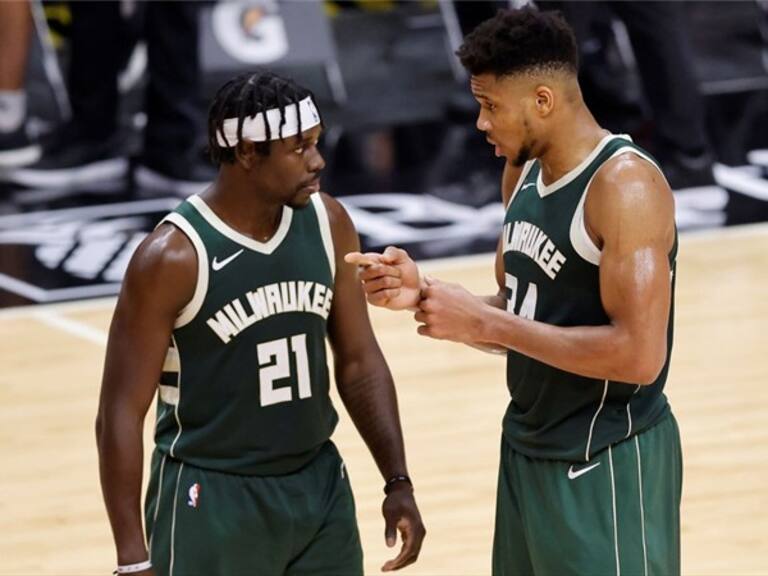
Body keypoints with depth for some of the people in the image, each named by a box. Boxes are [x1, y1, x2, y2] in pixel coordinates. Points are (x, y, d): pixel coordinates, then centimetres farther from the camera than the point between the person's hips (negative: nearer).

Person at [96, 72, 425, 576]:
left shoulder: (329, 224, -1)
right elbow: (122, 412, -15)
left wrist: (398, 481, 3)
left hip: (319, 487, 5)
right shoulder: (174, 257, -18)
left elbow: (359, 362, 10)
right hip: (212, 499, -5)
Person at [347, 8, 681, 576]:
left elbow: (639, 355, -27)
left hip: (606, 464, -9)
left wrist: (483, 323, -24)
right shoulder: (524, 171, 7)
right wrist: (424, 293, -2)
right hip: (527, 451, 9)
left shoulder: (625, 186, -21)